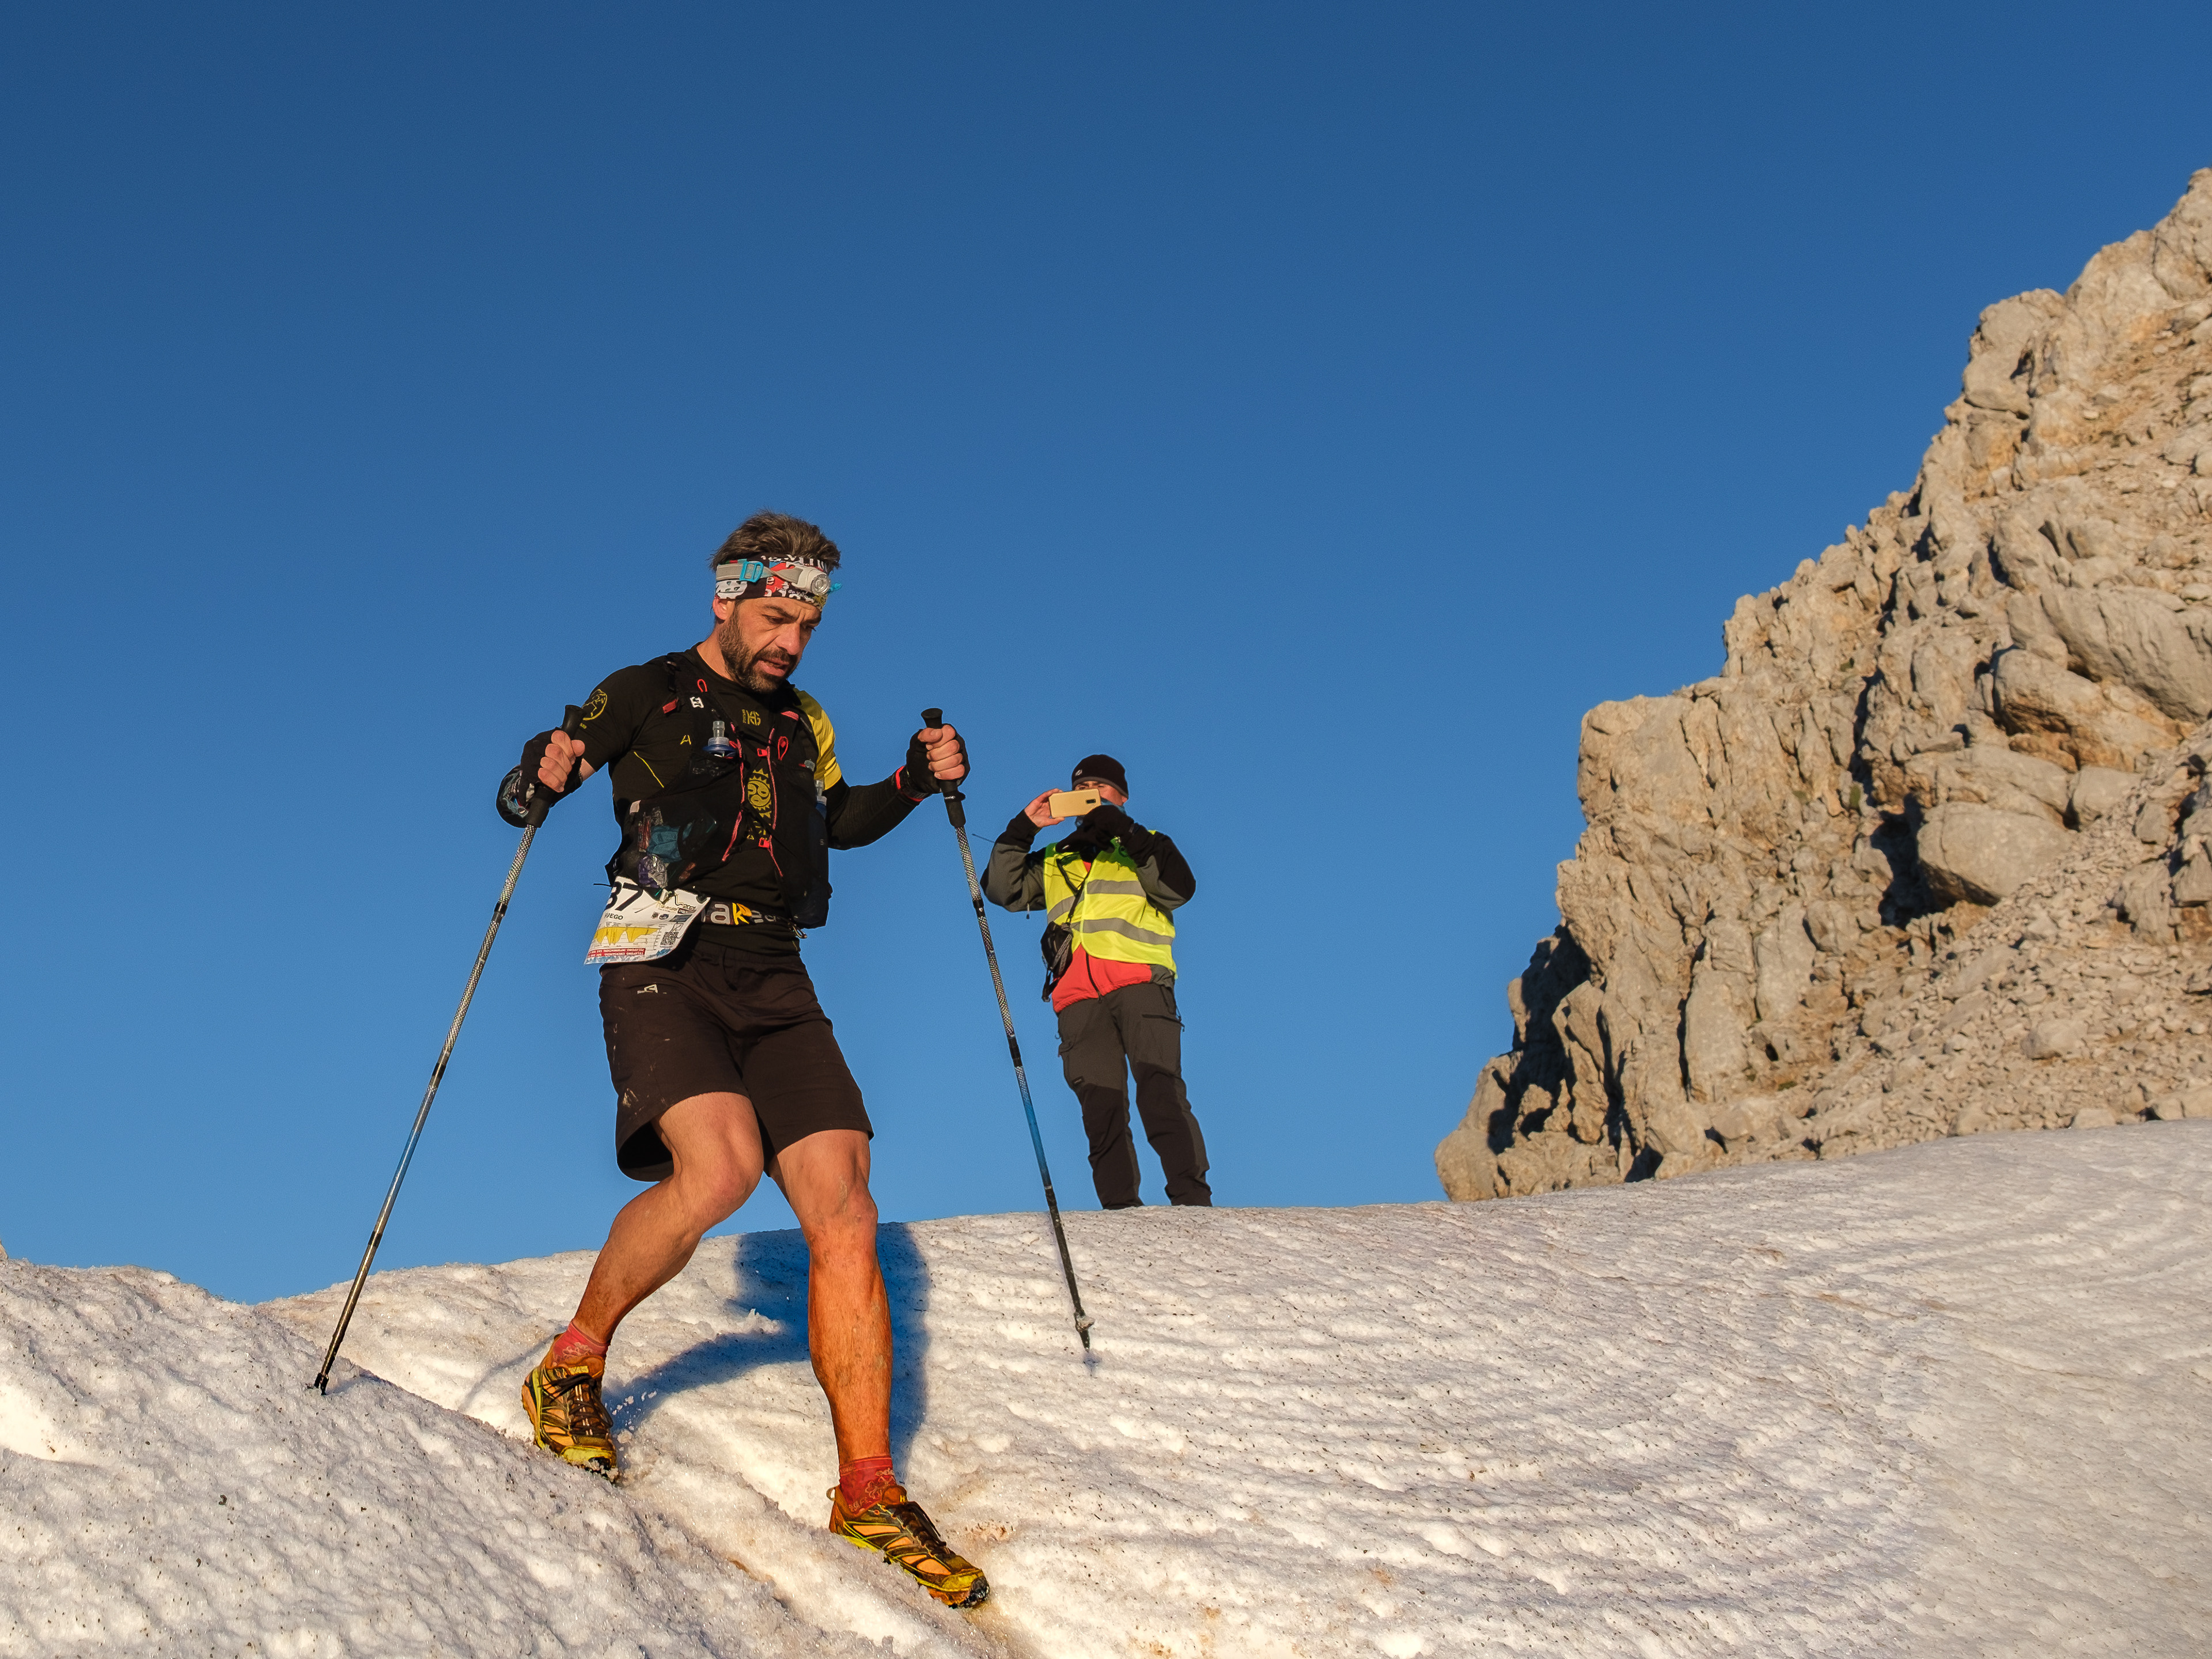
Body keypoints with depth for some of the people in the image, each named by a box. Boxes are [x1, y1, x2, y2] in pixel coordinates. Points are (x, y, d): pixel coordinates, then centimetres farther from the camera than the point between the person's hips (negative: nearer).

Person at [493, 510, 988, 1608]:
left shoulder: (802, 724, 20)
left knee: (845, 1217, -9)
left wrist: (915, 781, 16)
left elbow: (839, 821, 36)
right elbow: (520, 795, 2)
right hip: (662, 967, -5)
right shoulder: (645, 694, 4)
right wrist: (542, 776, -23)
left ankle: (868, 1494, -3)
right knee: (720, 1167, -31)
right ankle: (571, 1368, -6)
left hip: (775, 983, 5)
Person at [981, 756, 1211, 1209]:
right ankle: (1121, 1210, -12)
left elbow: (1179, 888, 4)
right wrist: (1023, 828, 9)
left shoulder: (1144, 846, 24)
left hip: (1139, 981, -3)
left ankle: (1192, 1202, -27)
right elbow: (1003, 889, 18)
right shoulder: (1055, 862, 31)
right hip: (1078, 993, 3)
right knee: (1101, 1104, -9)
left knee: (1160, 1090, -20)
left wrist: (1128, 832, -2)